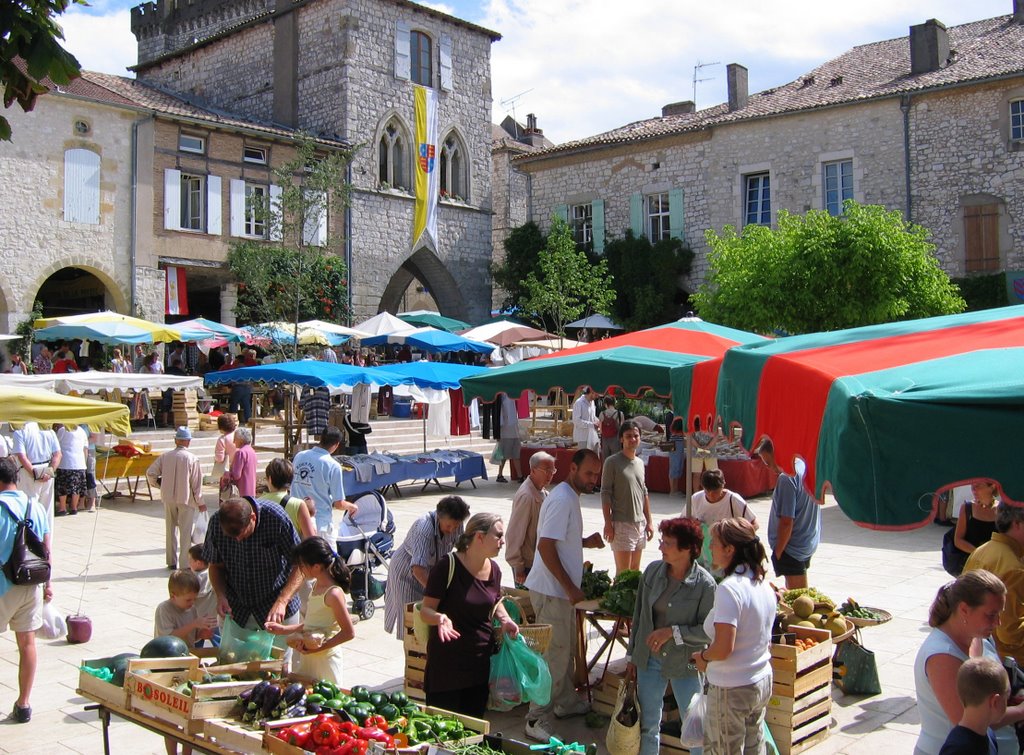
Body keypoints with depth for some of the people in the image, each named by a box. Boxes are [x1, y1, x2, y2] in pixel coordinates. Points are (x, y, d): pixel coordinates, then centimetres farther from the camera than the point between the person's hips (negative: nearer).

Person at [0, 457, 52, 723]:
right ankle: (23, 704, 17)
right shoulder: (36, 507, 4)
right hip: (32, 585, 5)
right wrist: (47, 583, 18)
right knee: (27, 643, 10)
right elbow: (46, 550, 9)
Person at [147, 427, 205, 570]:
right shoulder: (192, 458, -11)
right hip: (186, 499, -4)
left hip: (168, 498, 4)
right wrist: (200, 502, -2)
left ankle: (171, 562, 23)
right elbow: (196, 483, -11)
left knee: (170, 530, 16)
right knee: (186, 532, 3)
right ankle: (185, 564, 3)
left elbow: (150, 473, -2)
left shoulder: (165, 456, -2)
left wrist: (157, 483, 19)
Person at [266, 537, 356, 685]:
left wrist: (319, 648, -20)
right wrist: (284, 629, 11)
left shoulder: (334, 594, -21)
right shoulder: (316, 586, 5)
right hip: (307, 657, 9)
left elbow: (348, 632, -20)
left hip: (325, 658, -9)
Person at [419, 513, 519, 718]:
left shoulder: (493, 569, 3)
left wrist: (504, 619, 1)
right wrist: (440, 618, -36)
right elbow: (426, 611, -14)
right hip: (447, 661, -6)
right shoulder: (447, 567, -17)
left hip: (481, 661, 6)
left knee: (475, 721, 16)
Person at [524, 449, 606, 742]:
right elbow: (545, 546, -25)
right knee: (554, 654, -5)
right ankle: (537, 720, 4)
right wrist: (571, 587, -22)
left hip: (562, 589, 10)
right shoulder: (562, 500, -20)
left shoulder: (570, 497, 12)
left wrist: (585, 542, 6)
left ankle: (565, 702, 36)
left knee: (565, 650, 21)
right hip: (551, 591, -10)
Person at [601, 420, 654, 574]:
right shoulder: (612, 462, -9)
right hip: (621, 524, -6)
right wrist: (608, 523, -15)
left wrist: (649, 522, 14)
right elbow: (605, 494, -10)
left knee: (635, 569, 11)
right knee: (623, 572, -6)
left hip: (640, 524, 6)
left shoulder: (640, 463, 11)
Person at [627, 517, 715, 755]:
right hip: (649, 659, 4)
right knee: (648, 725, 15)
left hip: (686, 664, -4)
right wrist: (632, 655, 9)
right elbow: (639, 615, 5)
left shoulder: (704, 583, -18)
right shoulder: (653, 571, -4)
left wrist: (673, 632, -23)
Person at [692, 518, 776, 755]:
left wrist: (703, 656, -9)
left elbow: (723, 648, -29)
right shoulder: (764, 585, 4)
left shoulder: (729, 589, -24)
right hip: (762, 682, 8)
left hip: (732, 689, -8)